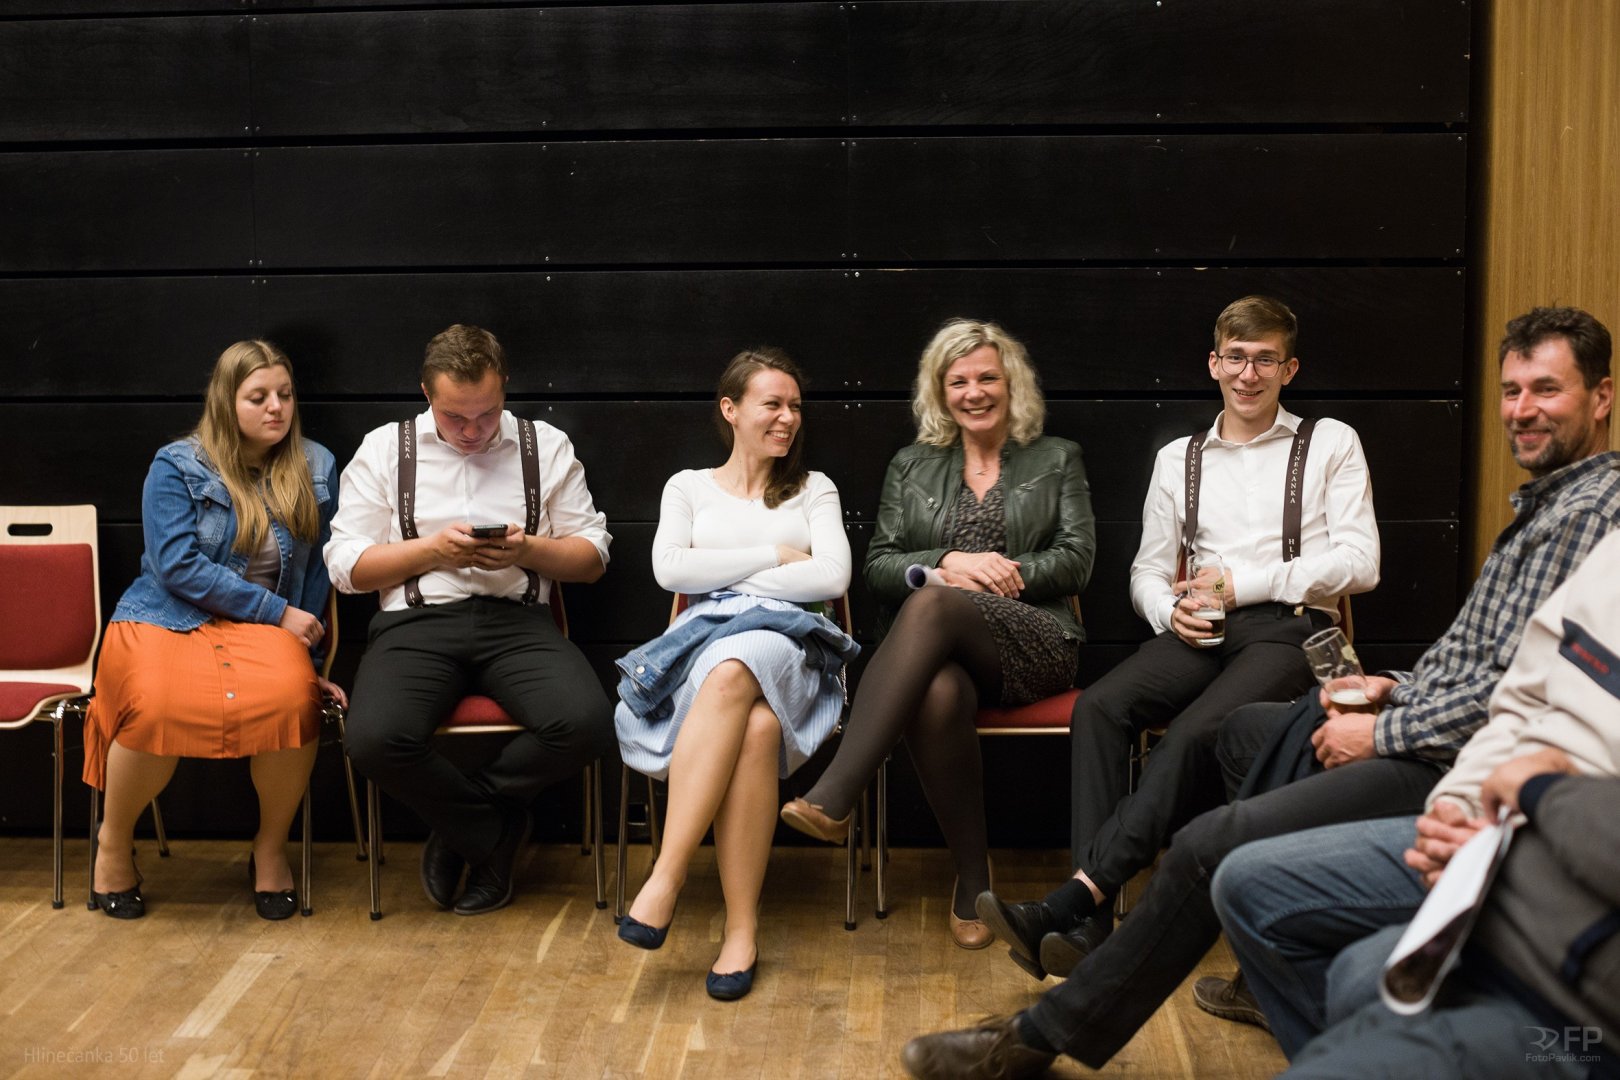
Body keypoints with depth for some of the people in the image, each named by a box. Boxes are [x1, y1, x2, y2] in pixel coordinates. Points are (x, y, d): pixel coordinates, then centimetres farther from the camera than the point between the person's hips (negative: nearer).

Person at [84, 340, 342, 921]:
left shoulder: (316, 469, 10)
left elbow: (318, 572, 13)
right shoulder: (176, 466, 0)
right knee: (159, 707, -36)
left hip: (264, 627, 2)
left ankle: (271, 847, -8)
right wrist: (277, 612, -12)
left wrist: (308, 655, 7)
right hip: (164, 618, -2)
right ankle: (114, 840, -3)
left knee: (291, 695, -35)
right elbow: (177, 565, -9)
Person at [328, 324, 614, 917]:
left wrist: (527, 550, -8)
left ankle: (462, 817, -1)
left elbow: (592, 556, 11)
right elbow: (346, 565, 6)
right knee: (374, 739, -32)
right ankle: (495, 832, -4)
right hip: (416, 622, -1)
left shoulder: (546, 446, 13)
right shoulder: (384, 449, 11)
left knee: (586, 723, -29)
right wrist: (434, 549, -8)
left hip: (517, 621, 1)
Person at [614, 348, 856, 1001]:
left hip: (787, 643, 0)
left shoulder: (814, 490, 22)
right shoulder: (689, 487, 22)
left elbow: (832, 578, 3)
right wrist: (775, 556, 2)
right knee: (757, 724, -39)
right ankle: (742, 929, -38)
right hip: (705, 638, 0)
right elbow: (670, 569, 2)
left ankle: (664, 884, -42)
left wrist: (726, 577, 0)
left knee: (732, 674, -41)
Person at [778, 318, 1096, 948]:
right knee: (937, 696, -39)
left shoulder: (1058, 460, 19)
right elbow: (878, 568, 14)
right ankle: (973, 879, -22)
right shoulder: (911, 466, 23)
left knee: (932, 605, -37)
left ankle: (832, 799, -46)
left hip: (1034, 644, -2)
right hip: (940, 650, 2)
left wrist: (993, 574, -7)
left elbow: (1076, 560, 7)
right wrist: (948, 562, -6)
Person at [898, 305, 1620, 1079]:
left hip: (1453, 765, -12)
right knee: (1232, 728, 26)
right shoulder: (1545, 499, 18)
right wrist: (1397, 692, 6)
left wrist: (1381, 734, -16)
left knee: (1209, 846, -19)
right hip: (1426, 728, 12)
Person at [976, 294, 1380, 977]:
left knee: (1194, 734, -34)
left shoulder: (1330, 445, 12)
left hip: (1290, 629, -3)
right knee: (1100, 707, -28)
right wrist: (1171, 610, -5)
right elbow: (1147, 571, 20)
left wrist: (1245, 582, -8)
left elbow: (1360, 564, 1)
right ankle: (1092, 921, -35)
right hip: (1201, 633, 4)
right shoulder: (1178, 459, 23)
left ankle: (1068, 902, -39)